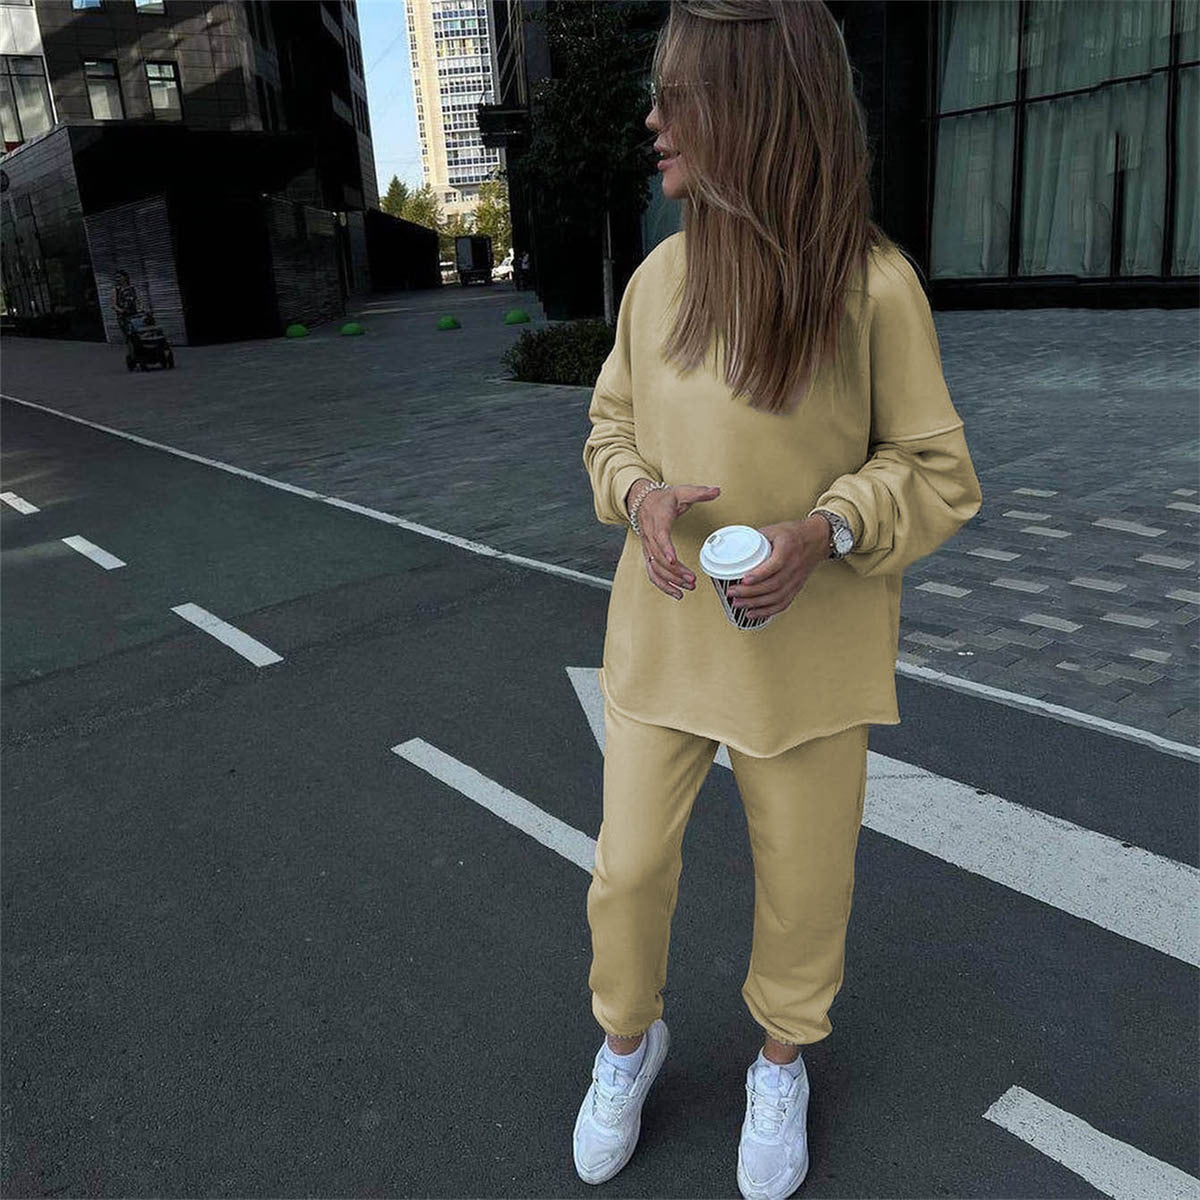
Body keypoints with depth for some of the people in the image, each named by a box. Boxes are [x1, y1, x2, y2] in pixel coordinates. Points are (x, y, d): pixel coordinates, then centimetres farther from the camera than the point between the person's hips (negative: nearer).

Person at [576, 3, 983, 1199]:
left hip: (807, 647, -2)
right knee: (628, 867, 11)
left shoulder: (875, 288, -15)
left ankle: (782, 1059, 44)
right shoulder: (660, 276, -4)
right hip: (662, 634, 3)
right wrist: (640, 498, -16)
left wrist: (824, 532, -26)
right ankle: (627, 1037, 42)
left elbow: (937, 475, -7)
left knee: (802, 876, 15)